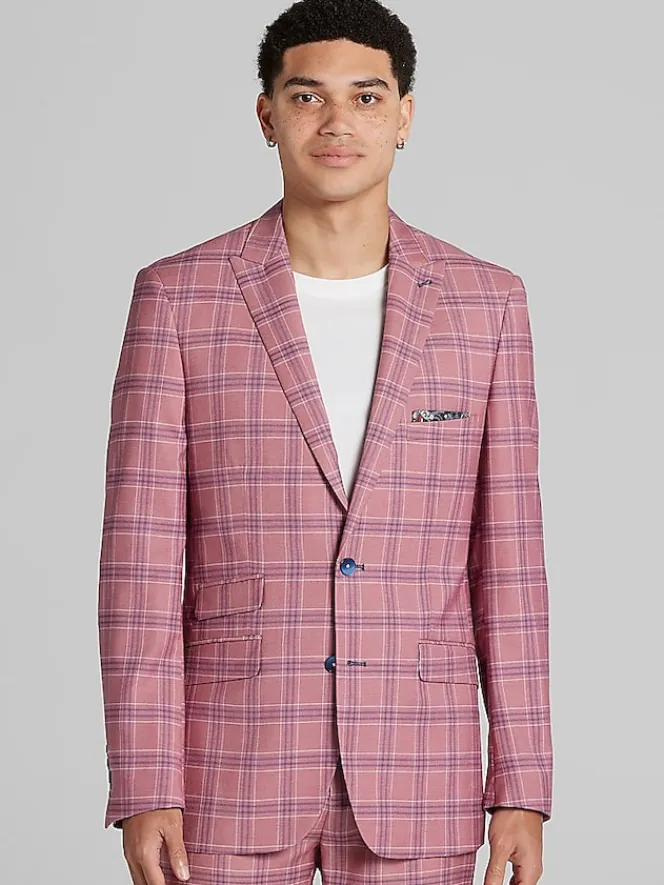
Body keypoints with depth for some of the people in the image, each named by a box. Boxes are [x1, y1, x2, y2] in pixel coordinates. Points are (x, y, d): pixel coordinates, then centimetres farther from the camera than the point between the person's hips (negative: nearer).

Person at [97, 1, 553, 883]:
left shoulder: (484, 303, 3)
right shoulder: (179, 297, -2)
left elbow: (507, 561, 3)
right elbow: (142, 560, -4)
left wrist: (524, 790, -1)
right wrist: (144, 789, -10)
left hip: (413, 774, 1)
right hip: (235, 765, -1)